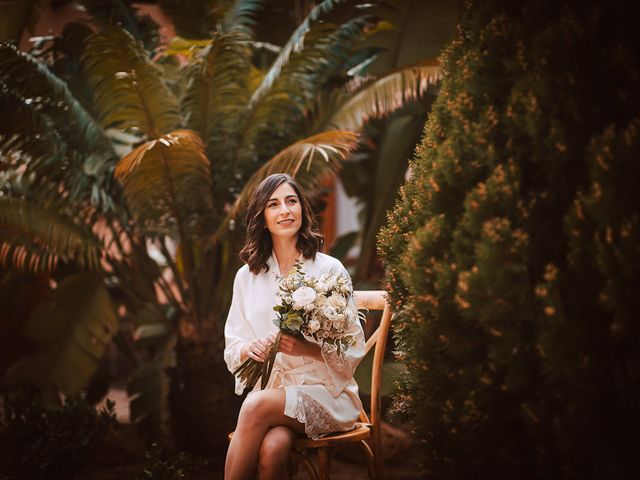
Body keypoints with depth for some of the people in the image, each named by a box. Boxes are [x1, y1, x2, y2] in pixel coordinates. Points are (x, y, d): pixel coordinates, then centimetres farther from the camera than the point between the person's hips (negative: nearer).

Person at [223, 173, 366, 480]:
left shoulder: (330, 270, -1)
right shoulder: (247, 275, 9)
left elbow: (353, 351, -2)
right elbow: (232, 351, 10)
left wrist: (307, 348, -20)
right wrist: (249, 349, -13)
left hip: (324, 393, -2)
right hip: (268, 390, 2)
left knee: (257, 406, -34)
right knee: (272, 449, -33)